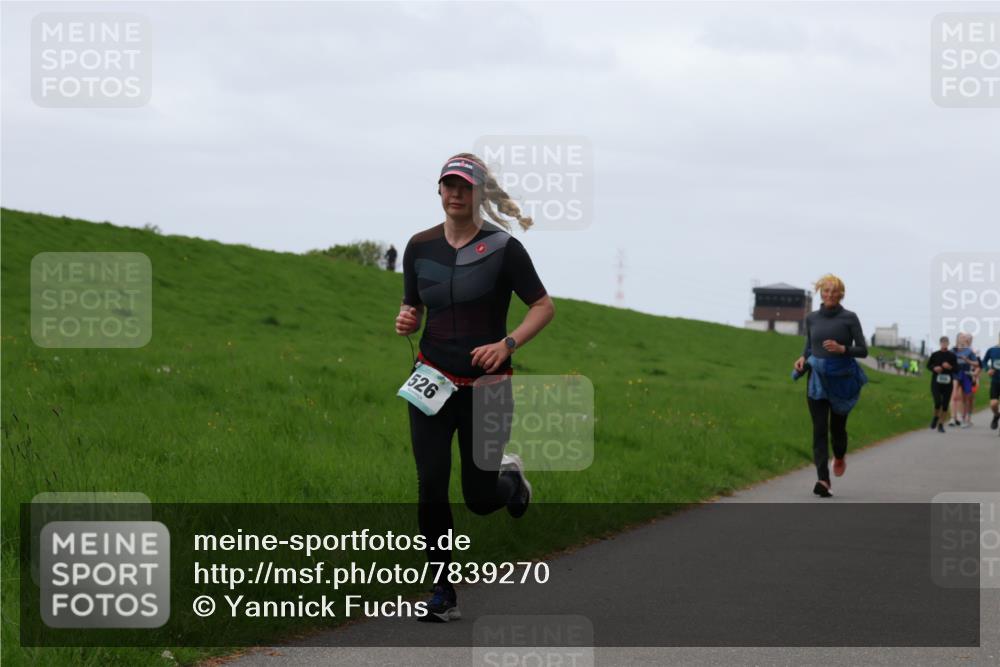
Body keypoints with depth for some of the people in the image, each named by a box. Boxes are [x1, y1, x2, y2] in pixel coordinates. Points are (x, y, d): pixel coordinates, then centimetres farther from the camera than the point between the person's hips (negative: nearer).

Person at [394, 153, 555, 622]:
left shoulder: (503, 247, -8)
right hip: (432, 381, 3)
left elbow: (543, 307, -5)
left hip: (486, 385, -3)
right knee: (431, 486, -8)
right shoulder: (420, 247, 3)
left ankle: (509, 476, 40)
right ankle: (443, 593, 3)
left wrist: (507, 344, -20)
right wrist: (405, 321, -9)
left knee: (480, 498, 3)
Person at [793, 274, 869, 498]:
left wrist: (842, 349, -20)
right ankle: (823, 479, -16)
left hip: (841, 379, -2)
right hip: (817, 379, 2)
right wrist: (803, 358, -2)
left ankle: (840, 456, 44)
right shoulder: (811, 318, 6)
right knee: (819, 429, -9)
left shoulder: (849, 318, -5)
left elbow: (863, 351, -4)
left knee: (837, 426, 9)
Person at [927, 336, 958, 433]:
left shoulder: (952, 356, 3)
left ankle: (941, 425, 13)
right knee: (937, 403, -15)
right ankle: (936, 417, 15)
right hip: (936, 382, -1)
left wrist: (950, 367, -14)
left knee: (945, 405, 1)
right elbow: (928, 365, 11)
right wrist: (934, 368, -9)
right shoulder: (935, 355, 2)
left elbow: (956, 369, 5)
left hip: (947, 383, 1)